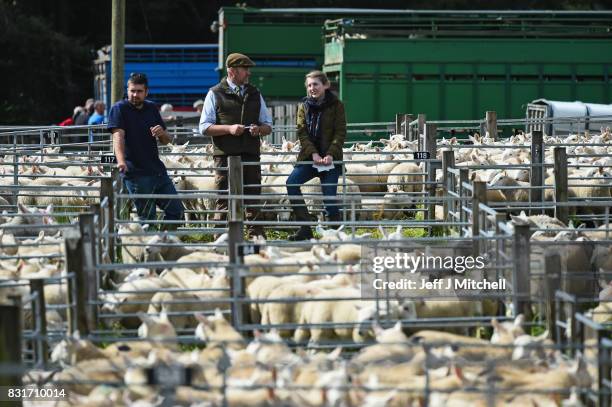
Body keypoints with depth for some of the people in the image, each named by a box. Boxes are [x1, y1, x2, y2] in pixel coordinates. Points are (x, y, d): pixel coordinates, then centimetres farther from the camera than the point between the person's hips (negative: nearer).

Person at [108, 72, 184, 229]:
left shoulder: (152, 108, 14)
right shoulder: (119, 109, -3)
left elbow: (166, 141, 19)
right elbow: (118, 136, -18)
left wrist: (162, 133, -6)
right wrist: (121, 161, -35)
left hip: (157, 169, 6)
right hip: (136, 174, -6)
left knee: (176, 210, 6)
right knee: (147, 218, -7)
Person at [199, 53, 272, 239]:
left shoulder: (255, 94, 18)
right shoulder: (215, 94, 4)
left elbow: (268, 125, 21)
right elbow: (204, 127, -1)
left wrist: (259, 129, -3)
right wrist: (229, 128, -14)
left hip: (251, 154, 4)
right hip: (225, 155, -4)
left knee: (253, 199, 0)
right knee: (224, 200, -4)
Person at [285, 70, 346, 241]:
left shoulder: (336, 105, 0)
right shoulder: (304, 106, 9)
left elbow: (340, 133, -5)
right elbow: (302, 132, 1)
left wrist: (331, 154, -18)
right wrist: (313, 154, -14)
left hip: (330, 158, -3)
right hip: (309, 156, 3)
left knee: (329, 197, -9)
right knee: (291, 182, -18)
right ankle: (305, 228, -16)